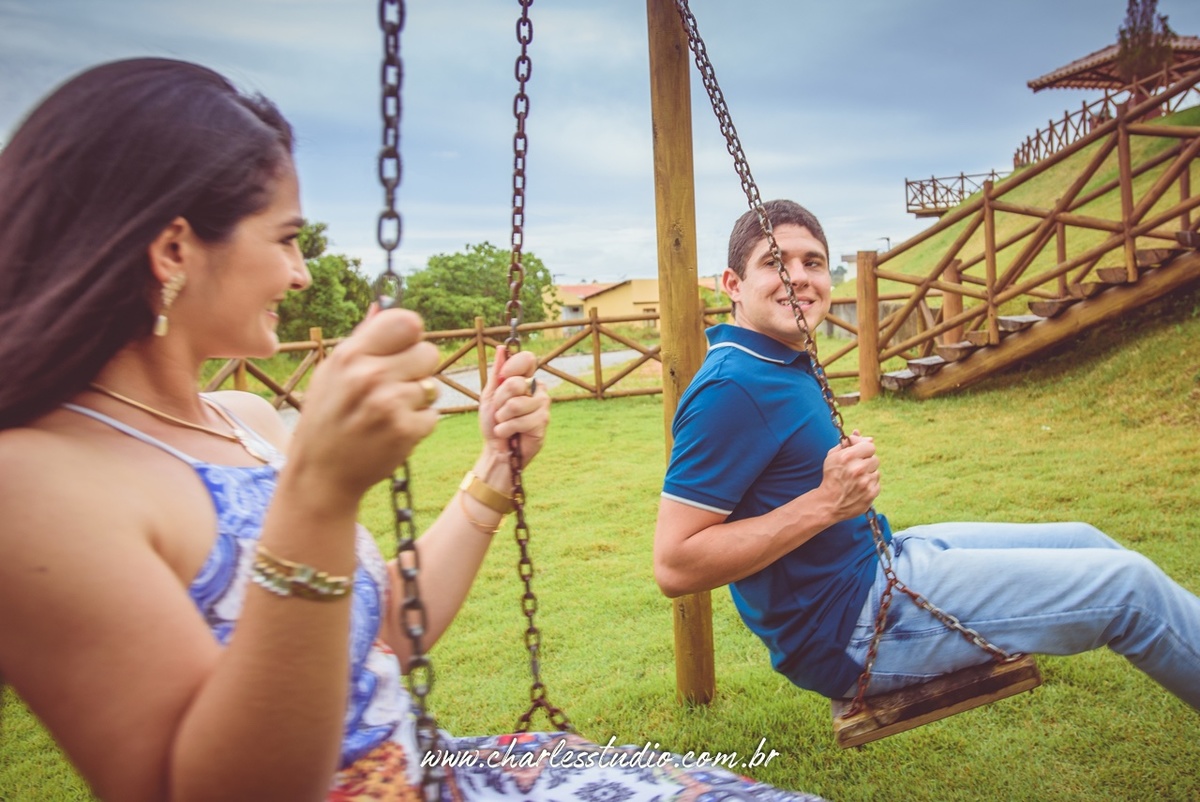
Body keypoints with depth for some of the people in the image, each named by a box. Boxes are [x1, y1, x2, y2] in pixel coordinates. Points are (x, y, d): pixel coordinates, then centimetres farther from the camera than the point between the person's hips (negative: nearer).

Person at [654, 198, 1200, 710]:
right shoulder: (732, 386, -24)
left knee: (1082, 543, 20)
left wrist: (843, 473, 4)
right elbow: (675, 566, -28)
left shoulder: (786, 366, 8)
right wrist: (827, 502, -28)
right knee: (1130, 587, -4)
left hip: (874, 557, 10)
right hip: (848, 628, -10)